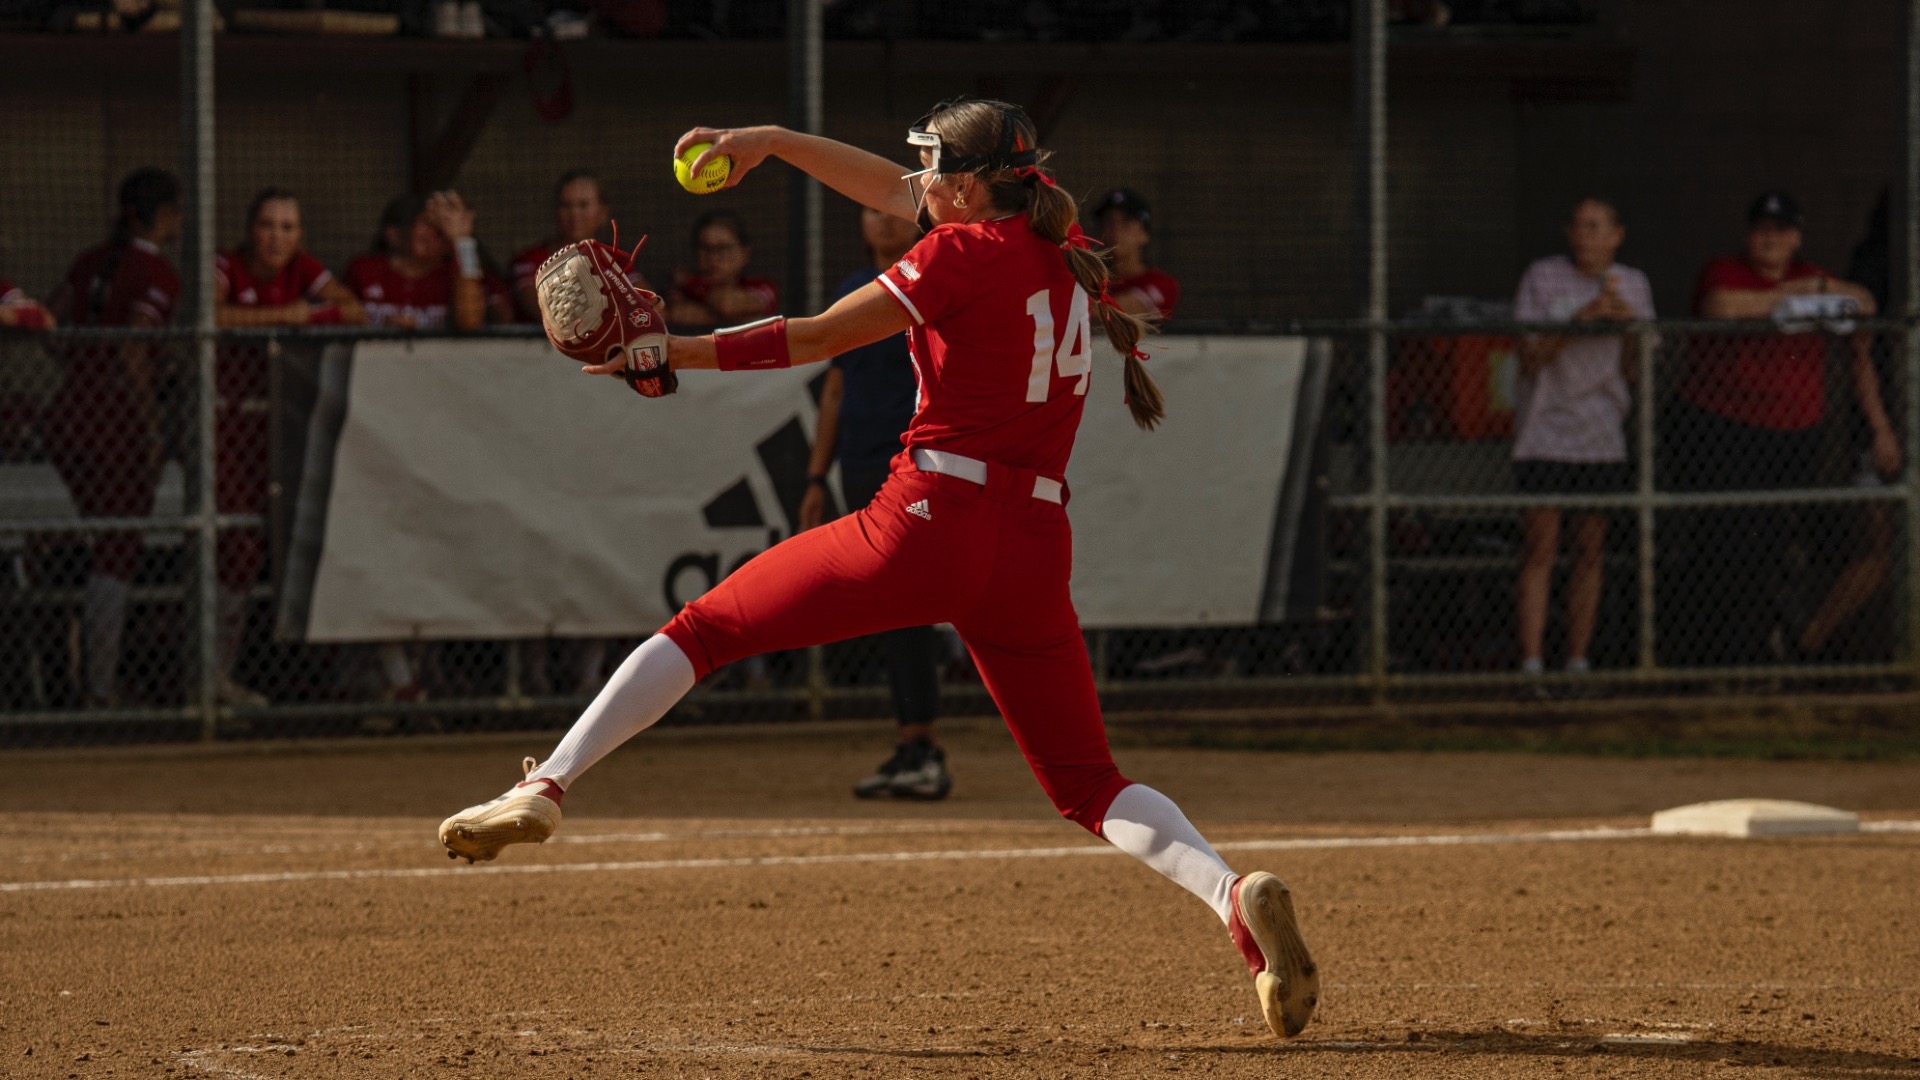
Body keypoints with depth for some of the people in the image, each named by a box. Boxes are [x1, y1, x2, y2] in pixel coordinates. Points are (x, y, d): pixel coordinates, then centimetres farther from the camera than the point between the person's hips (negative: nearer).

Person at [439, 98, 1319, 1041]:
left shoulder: (966, 252, -4)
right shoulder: (1065, 251, 16)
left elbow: (819, 338, -5)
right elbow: (898, 196, 27)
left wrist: (675, 352, -1)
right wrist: (775, 143, 29)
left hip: (930, 524, -6)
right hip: (1035, 551, 6)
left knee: (703, 629, 7)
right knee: (1088, 786, 11)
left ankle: (544, 788, -3)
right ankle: (1235, 897, -15)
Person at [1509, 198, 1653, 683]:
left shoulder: (1633, 285, 8)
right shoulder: (1542, 278, -2)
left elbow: (1636, 369, 8)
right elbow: (1530, 359, -8)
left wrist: (1628, 324, -12)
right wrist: (1580, 319, -19)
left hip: (1602, 437, 4)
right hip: (1546, 433, -4)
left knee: (1591, 550, 4)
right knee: (1541, 546, -9)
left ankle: (1578, 660, 11)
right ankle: (1531, 662, -10)